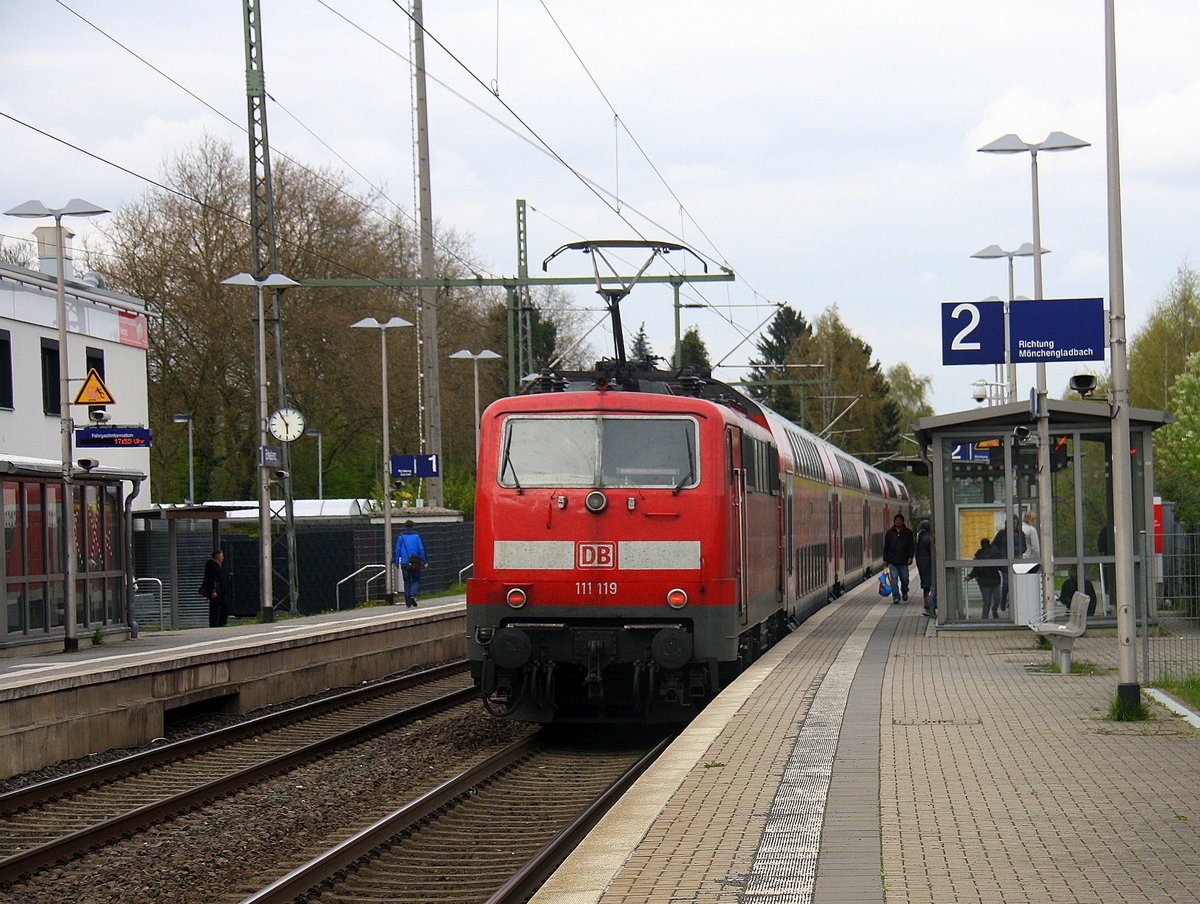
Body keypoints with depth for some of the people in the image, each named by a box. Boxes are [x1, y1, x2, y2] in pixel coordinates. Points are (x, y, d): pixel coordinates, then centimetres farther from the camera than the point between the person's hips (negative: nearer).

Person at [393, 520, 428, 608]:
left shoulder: (401, 537, 5)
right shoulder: (416, 536, 0)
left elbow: (397, 550, 4)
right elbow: (421, 549, -3)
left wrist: (397, 563, 9)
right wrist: (425, 561, 3)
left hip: (404, 563, 2)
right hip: (415, 563, -2)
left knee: (407, 582, 9)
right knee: (416, 580, 8)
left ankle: (408, 603, 7)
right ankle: (413, 595, -18)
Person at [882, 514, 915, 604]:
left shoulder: (908, 533, 7)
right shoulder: (889, 533, 10)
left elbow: (911, 546, 3)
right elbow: (886, 547, 14)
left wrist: (910, 557, -9)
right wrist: (885, 559, 9)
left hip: (903, 561, 0)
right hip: (892, 561, 0)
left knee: (904, 579, 8)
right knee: (894, 579, -8)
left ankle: (904, 592, 35)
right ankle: (896, 597, -9)